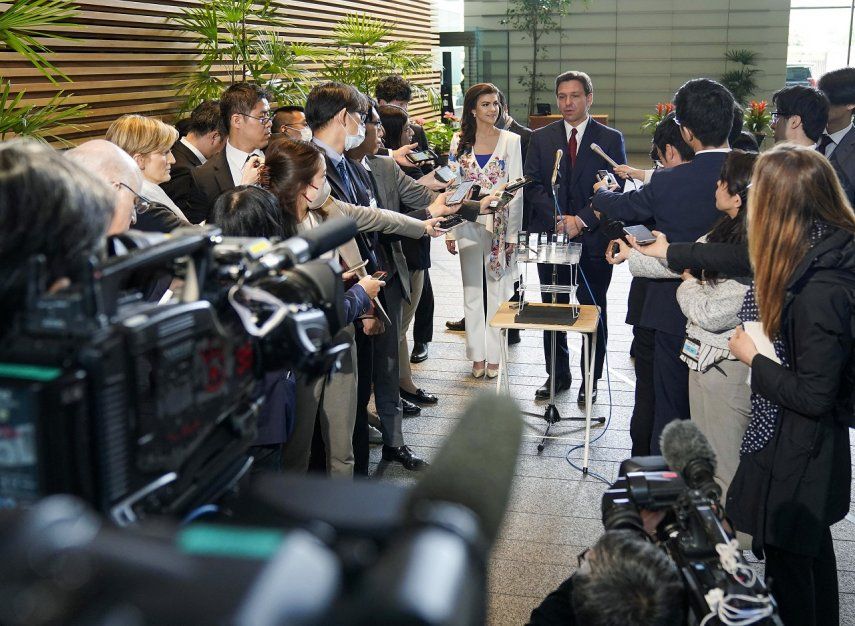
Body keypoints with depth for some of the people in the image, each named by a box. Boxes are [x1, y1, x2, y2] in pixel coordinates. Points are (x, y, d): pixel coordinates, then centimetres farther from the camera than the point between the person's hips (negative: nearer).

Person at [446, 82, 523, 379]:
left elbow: (516, 189, -2)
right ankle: (477, 355, 19)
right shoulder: (459, 142, 4)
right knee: (472, 291, 9)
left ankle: (494, 355, 13)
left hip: (500, 224, -2)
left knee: (498, 291, 4)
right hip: (468, 224, 2)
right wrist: (450, 231, 0)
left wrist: (512, 233, -8)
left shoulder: (510, 140, 0)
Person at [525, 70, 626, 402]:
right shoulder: (541, 138, 7)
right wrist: (559, 218, -13)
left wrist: (582, 219, -16)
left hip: (594, 237, -2)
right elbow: (532, 185, 1)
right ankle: (557, 375, 24)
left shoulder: (611, 139, 0)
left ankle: (591, 380, 19)